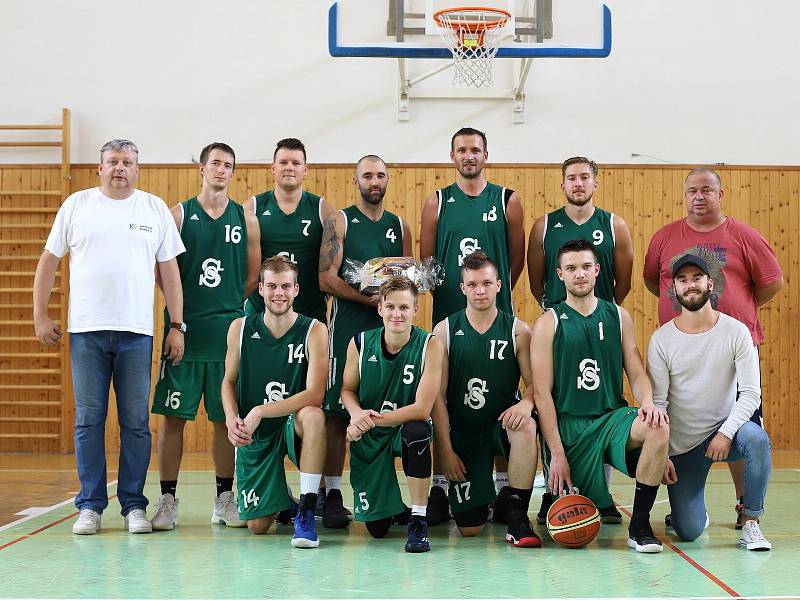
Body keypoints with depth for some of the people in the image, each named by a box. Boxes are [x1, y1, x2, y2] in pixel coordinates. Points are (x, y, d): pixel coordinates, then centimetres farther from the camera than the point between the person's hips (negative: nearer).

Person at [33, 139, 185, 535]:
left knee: (136, 423, 2)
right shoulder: (77, 205, 8)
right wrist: (40, 315, 4)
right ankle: (90, 505, 12)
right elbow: (49, 260, 11)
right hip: (86, 330, 0)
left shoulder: (155, 209, 9)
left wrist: (177, 326, 3)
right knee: (88, 420, 3)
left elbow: (169, 270, 8)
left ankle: (134, 505, 11)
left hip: (137, 332, 0)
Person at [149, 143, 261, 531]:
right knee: (173, 415, 0)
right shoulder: (179, 214, 3)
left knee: (226, 418, 8)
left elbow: (254, 276, 11)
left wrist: (229, 308, 4)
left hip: (229, 330, 2)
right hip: (185, 329, -2)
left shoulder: (246, 219, 8)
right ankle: (167, 499, 8)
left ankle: (224, 498, 17)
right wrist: (179, 311, -6)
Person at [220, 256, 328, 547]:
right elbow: (229, 381, 9)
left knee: (313, 416, -39)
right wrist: (231, 419, -11)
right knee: (257, 526, -2)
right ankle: (280, 502, 38)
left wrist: (260, 412, -27)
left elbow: (315, 394, -22)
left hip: (294, 425, -2)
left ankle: (306, 511, -24)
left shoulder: (314, 330, -13)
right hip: (253, 435, 3)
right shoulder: (240, 328, -4)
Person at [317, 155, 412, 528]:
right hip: (348, 327, -4)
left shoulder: (399, 226, 16)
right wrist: (369, 298, -18)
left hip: (389, 327, 4)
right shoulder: (339, 222, 2)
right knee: (336, 413, -5)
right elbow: (327, 278, -7)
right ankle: (332, 495, 1)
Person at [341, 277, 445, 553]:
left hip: (407, 429, -2)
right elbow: (348, 389, 6)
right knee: (376, 529, 1)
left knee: (417, 431, -41)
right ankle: (388, 501, 42)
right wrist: (357, 413, -18)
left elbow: (422, 408, -21)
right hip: (367, 438, 2)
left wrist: (371, 420, -22)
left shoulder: (430, 346, -16)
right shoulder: (360, 343, -8)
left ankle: (418, 520, -23)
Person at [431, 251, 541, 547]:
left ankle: (517, 517, -22)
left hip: (502, 423, 0)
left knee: (526, 426, -38)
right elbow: (438, 395, -2)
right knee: (469, 529, -5)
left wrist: (526, 403, -27)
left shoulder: (518, 330, -2)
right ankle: (488, 499, 35)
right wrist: (445, 450, -8)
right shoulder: (445, 331, -2)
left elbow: (534, 382, -2)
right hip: (463, 430, 0)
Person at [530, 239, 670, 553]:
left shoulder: (618, 316, 9)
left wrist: (648, 401, -15)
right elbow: (542, 393, -6)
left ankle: (640, 526, -17)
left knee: (659, 428, -31)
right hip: (569, 425, -2)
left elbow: (637, 374, 9)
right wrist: (556, 452, -13)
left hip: (613, 417, 3)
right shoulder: (549, 323, -2)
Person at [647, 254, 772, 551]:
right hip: (682, 445, 0)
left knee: (757, 439, -35)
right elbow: (657, 403, -5)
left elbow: (750, 393, -10)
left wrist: (726, 433, -24)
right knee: (688, 532, -9)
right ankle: (689, 508, 31)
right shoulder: (661, 339, -6)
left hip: (725, 427, 0)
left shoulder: (736, 331, -6)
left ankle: (750, 525, -15)